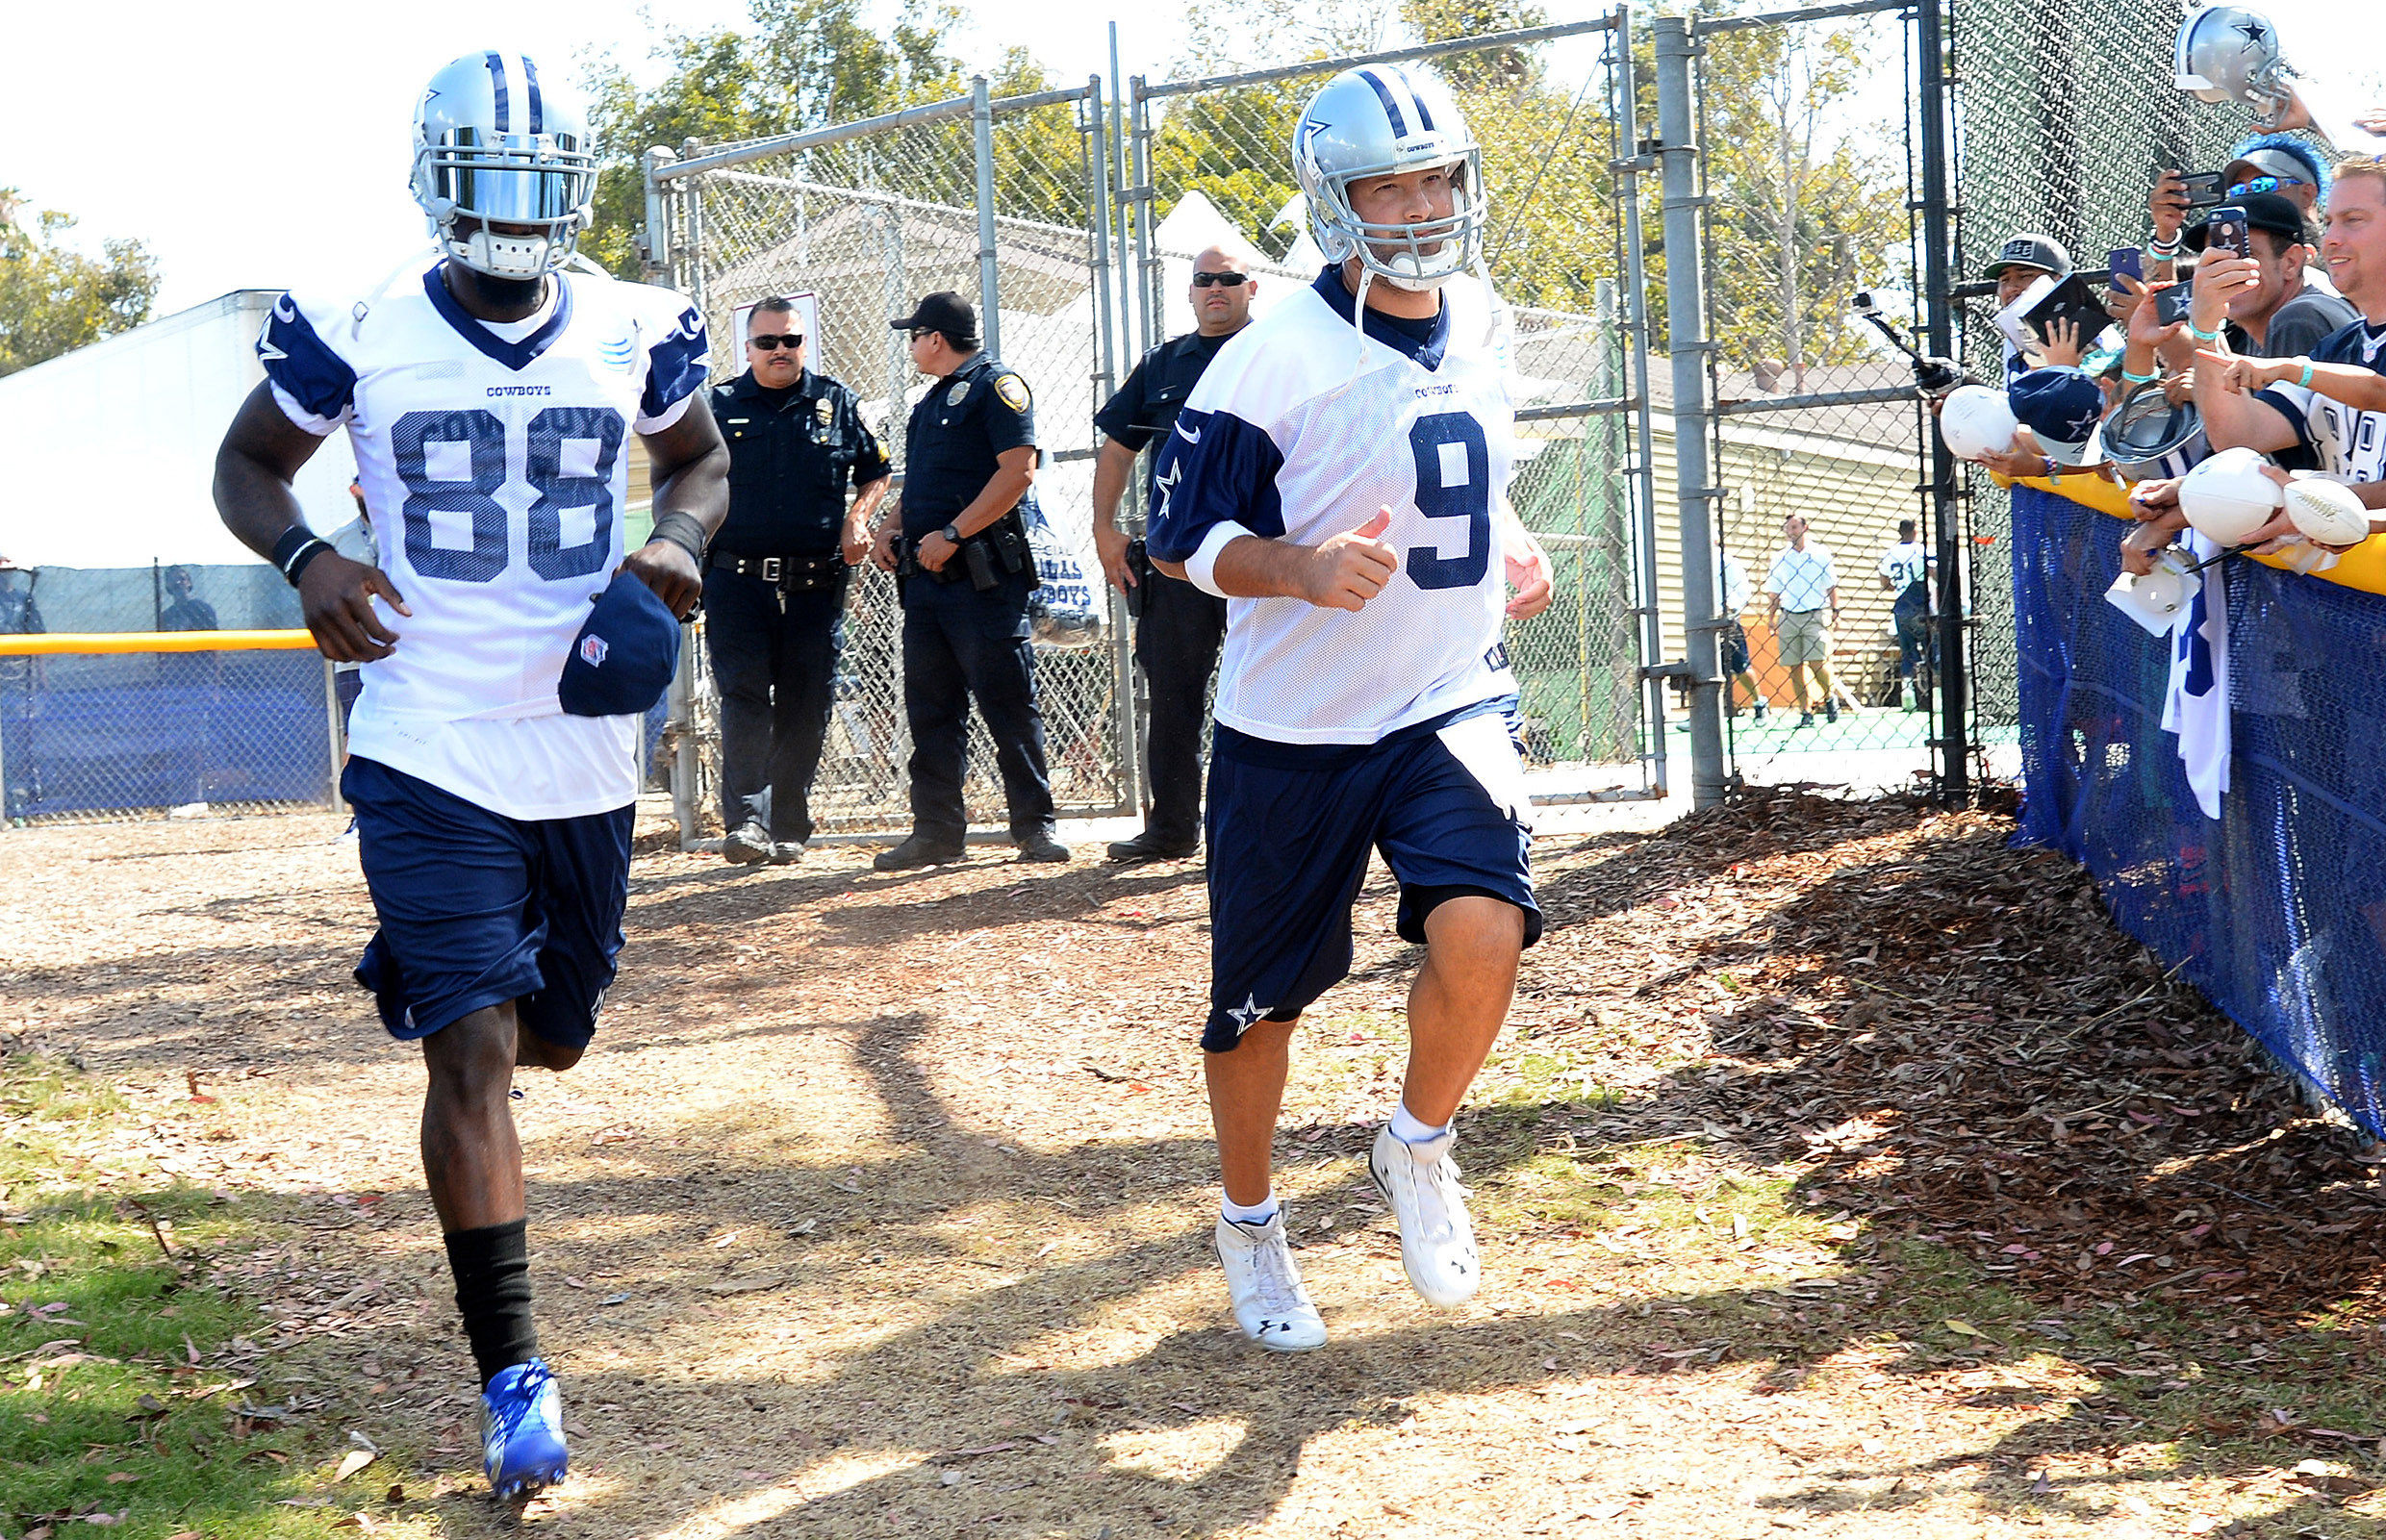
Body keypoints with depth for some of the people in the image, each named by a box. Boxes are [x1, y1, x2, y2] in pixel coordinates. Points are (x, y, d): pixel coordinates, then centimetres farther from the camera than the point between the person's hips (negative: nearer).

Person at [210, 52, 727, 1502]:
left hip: (586, 761, 4)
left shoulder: (636, 332, 0)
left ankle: (428, 974, 57)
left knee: (551, 1036, 19)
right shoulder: (357, 333, -7)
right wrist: (304, 556, -14)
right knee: (472, 1054, -12)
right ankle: (514, 1375, -5)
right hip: (432, 756, -4)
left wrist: (679, 541, -6)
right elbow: (248, 464, 7)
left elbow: (702, 461, 17)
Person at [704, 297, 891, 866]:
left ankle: (789, 830, 11)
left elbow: (876, 472, 19)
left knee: (805, 710, 3)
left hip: (816, 583, 2)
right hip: (736, 579, -2)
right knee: (745, 697, -13)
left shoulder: (837, 403, 11)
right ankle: (746, 821, -19)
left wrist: (858, 518, 1)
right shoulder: (719, 406, 8)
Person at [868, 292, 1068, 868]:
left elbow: (1018, 473, -16)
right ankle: (937, 831, 11)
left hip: (983, 579, -9)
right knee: (931, 707, 7)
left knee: (1008, 702, -6)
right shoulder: (931, 401, 22)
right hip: (925, 576, 9)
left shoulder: (997, 386, -6)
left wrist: (951, 534, -19)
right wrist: (890, 528, 9)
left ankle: (1034, 825, 0)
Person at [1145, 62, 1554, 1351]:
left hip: (1450, 705, 3)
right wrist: (1303, 567, -28)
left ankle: (1417, 1150, 7)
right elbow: (1180, 541, -11)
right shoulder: (1272, 363, -16)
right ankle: (1248, 1228, 34)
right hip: (1293, 729, -3)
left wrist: (1503, 546, 6)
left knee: (1482, 927, -22)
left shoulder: (1480, 325, 3)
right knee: (1260, 998, 7)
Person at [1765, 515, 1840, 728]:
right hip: (1788, 617, 3)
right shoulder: (1780, 557, 10)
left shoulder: (1819, 553, 4)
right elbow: (1774, 591, 14)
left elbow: (1832, 585, 7)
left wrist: (1835, 611, 1)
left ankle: (1829, 697, 14)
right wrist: (1771, 616, 6)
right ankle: (1805, 712, 6)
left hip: (1815, 615, -3)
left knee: (1817, 661, -13)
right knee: (1795, 667, 0)